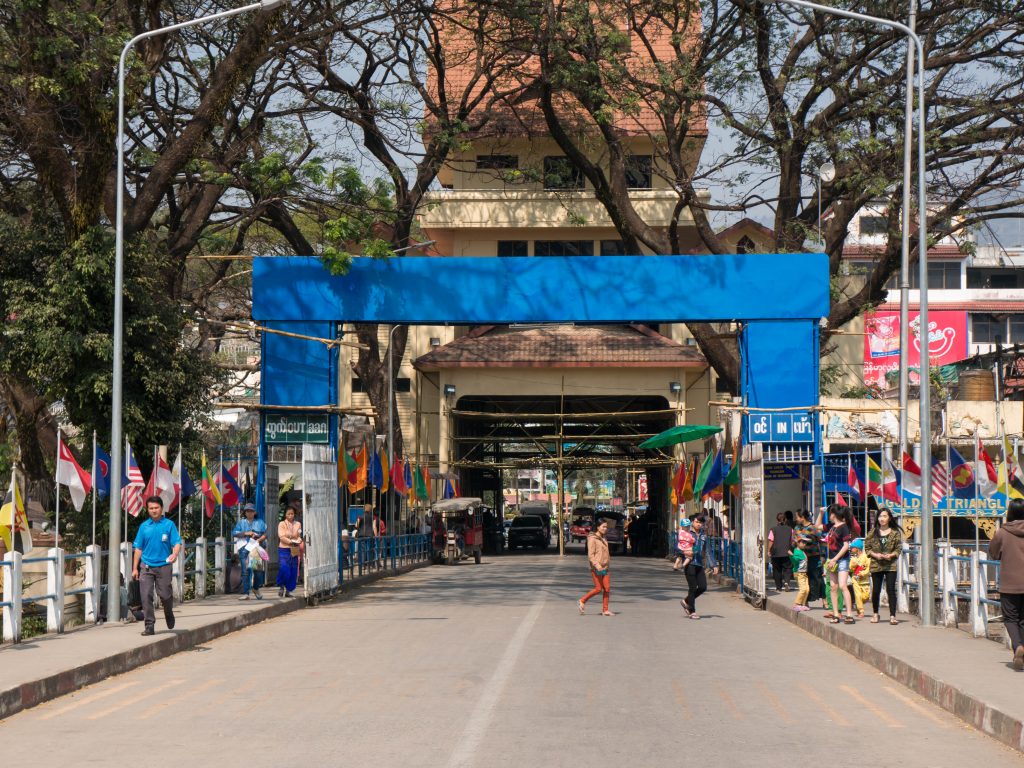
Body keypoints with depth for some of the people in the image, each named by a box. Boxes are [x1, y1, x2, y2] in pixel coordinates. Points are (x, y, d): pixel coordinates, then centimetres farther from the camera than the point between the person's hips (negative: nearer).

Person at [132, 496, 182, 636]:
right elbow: (138, 548, 11)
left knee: (165, 595, -1)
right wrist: (135, 568, 8)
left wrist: (174, 554, -26)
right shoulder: (144, 526, 8)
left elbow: (177, 543, -4)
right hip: (146, 566, 2)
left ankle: (169, 614, 31)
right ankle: (149, 625, 3)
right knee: (146, 596, -4)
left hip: (163, 565, -2)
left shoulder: (169, 524, 0)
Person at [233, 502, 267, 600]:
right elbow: (234, 533, 4)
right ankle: (245, 593, -4)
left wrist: (259, 539, -10)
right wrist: (245, 533, -7)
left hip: (256, 548, 0)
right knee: (245, 571, -5)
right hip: (244, 549, 0)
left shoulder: (260, 523, 15)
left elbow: (265, 534, 8)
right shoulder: (241, 523, 15)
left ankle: (256, 588, 22)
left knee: (258, 569, -3)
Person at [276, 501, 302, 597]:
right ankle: (281, 586, 6)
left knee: (293, 571, 2)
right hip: (284, 550, -4)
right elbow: (282, 536, -9)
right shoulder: (282, 524, 1)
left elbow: (299, 536, 8)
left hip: (294, 550, 4)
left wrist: (298, 541, -15)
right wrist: (291, 541, -21)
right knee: (284, 569, -16)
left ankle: (288, 590, 13)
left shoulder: (297, 524, 11)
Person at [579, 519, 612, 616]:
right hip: (596, 568, -7)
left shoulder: (603, 539, 15)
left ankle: (605, 610, 5)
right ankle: (583, 601, 14)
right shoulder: (592, 539, -10)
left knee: (607, 588, 0)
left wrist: (608, 562, 23)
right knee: (598, 589, -5)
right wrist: (597, 565, -28)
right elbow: (590, 555, -17)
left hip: (605, 568, 7)